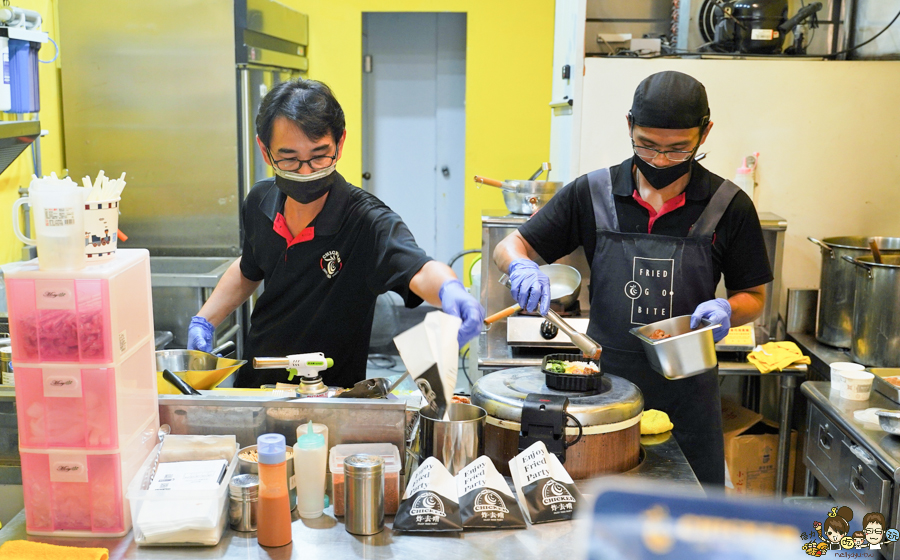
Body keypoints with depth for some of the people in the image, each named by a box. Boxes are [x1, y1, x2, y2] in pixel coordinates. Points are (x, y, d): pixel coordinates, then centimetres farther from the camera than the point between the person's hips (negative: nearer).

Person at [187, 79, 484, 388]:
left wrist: (449, 289, -60)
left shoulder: (367, 221, -20)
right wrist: (204, 321, 12)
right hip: (253, 382, 5)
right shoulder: (260, 202, 0)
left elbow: (418, 269, -39)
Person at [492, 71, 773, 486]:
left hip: (686, 394, 0)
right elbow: (509, 247, 3)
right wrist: (522, 267, -20)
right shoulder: (591, 194, -2)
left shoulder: (729, 206, -2)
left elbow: (753, 297, 7)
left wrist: (726, 310, -15)